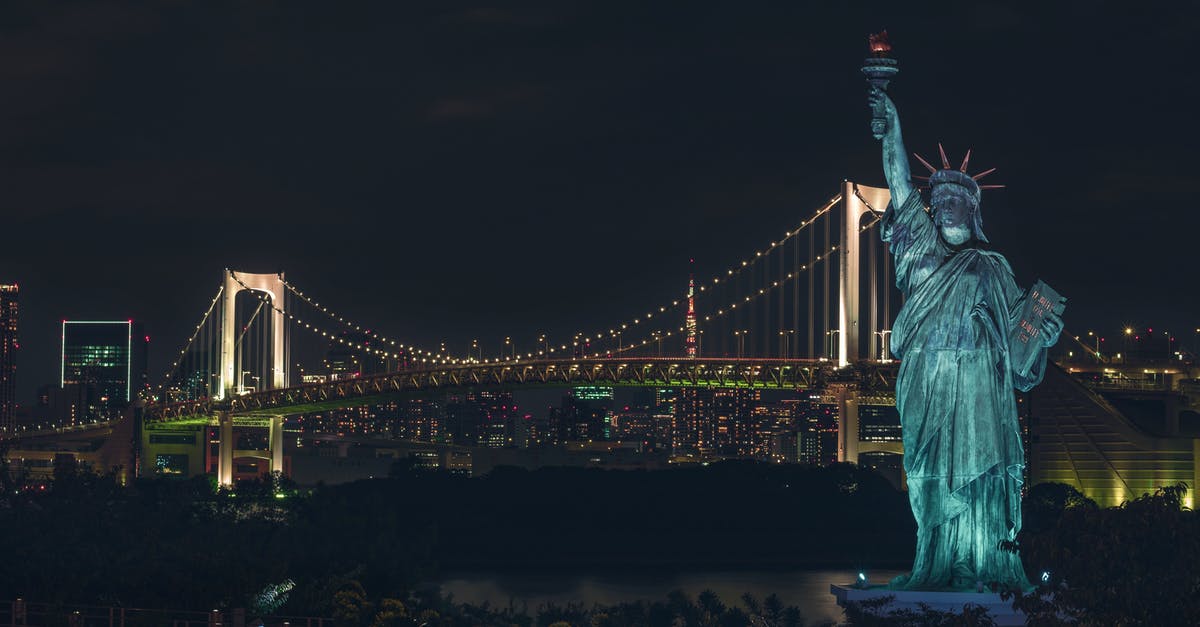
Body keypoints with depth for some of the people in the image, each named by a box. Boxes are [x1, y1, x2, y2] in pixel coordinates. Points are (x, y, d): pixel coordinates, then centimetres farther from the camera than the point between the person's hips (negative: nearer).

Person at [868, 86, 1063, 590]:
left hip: (976, 383, -2)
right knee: (931, 478, 0)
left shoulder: (991, 268, 13)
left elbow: (1018, 320, 7)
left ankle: (984, 566, -10)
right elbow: (900, 184, 13)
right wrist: (893, 127, 9)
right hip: (925, 383, 2)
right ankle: (935, 568, 1)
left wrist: (1044, 336, -15)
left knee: (976, 471, -9)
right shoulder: (923, 249, 17)